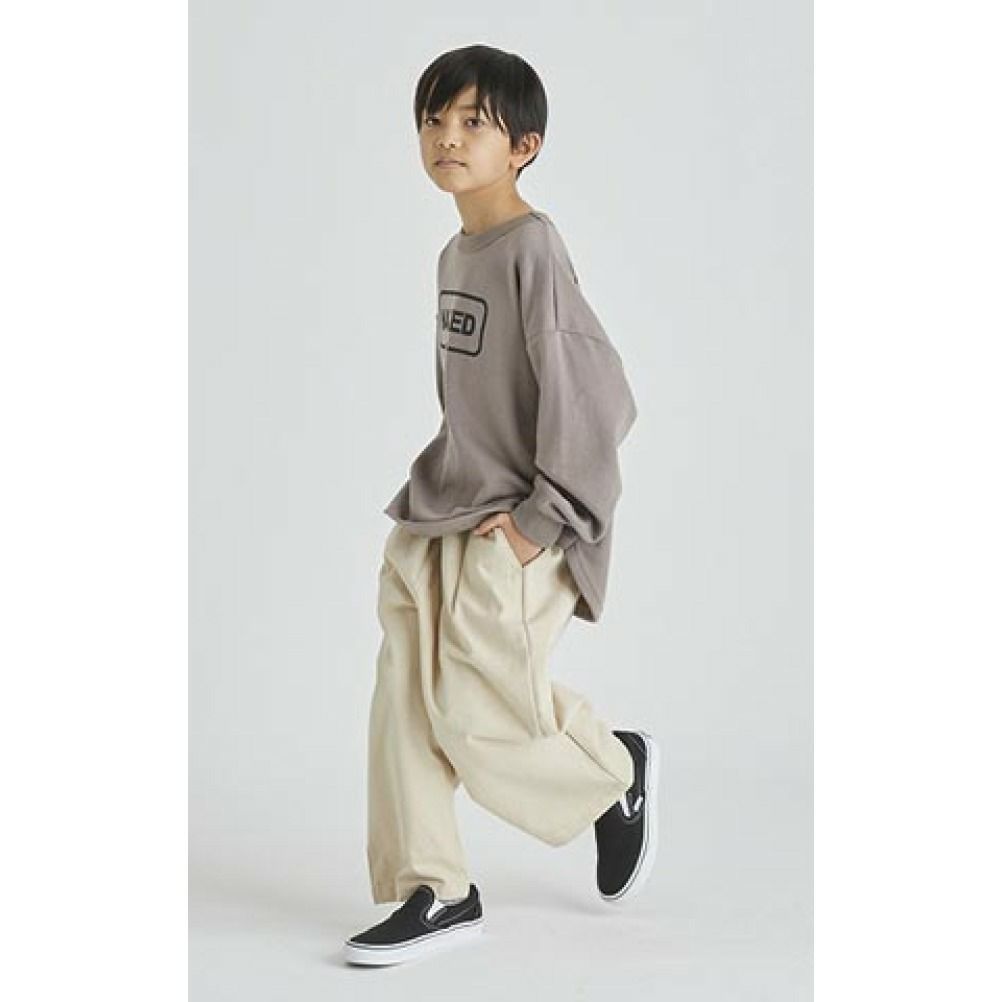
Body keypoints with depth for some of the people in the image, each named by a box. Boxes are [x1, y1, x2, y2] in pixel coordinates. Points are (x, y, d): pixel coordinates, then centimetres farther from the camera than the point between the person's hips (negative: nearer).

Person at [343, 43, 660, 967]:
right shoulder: (455, 256, 11)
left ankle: (619, 769, 22)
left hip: (511, 531, -8)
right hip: (441, 518, 8)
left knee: (474, 713, -5)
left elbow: (596, 392, -19)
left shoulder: (533, 249, -15)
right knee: (404, 704, 2)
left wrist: (542, 518, -17)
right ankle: (437, 892, 12)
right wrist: (432, 488, 14)